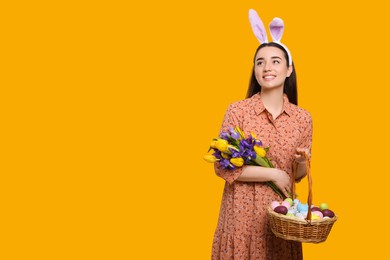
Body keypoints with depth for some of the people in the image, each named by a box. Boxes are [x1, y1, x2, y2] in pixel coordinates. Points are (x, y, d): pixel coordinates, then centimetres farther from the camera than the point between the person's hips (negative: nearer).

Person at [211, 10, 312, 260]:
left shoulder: (303, 118, 1)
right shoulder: (237, 110, -9)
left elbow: (298, 175, 10)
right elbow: (222, 166, -12)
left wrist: (302, 162, -12)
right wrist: (273, 174, -15)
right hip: (243, 210, -2)